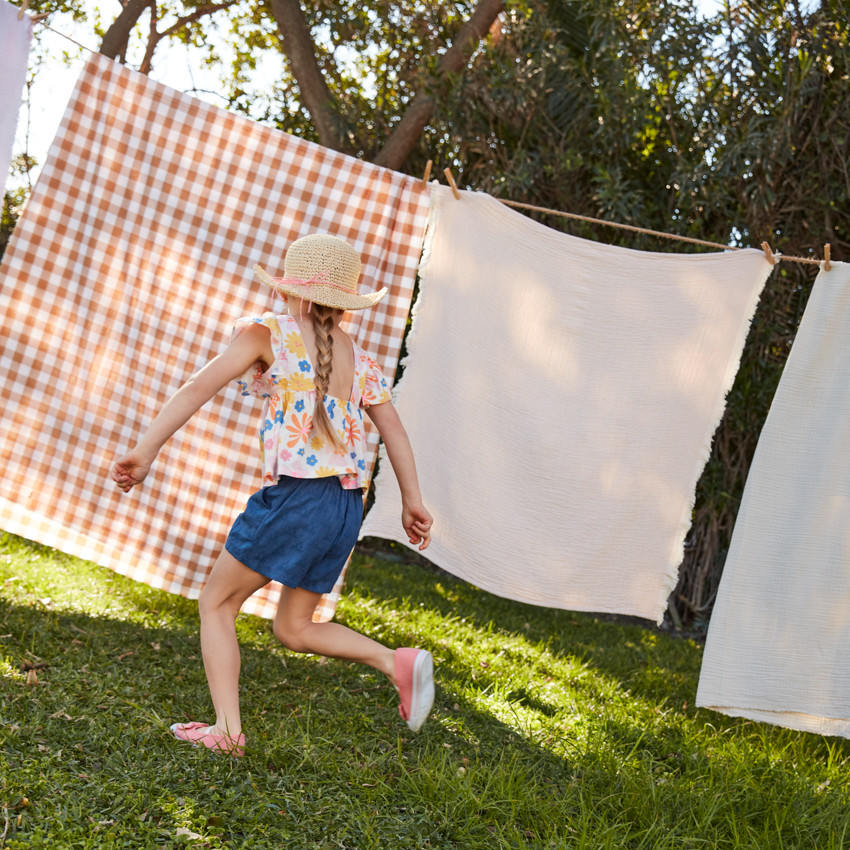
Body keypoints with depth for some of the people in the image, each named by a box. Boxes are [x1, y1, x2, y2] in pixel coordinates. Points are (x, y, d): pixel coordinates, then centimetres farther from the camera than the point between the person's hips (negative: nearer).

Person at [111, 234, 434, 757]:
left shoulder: (268, 332, 0)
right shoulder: (359, 357, 15)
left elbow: (201, 387, -11)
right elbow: (394, 429, 14)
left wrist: (146, 451, -15)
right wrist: (413, 502, 19)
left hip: (293, 497, -6)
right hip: (346, 506, 6)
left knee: (216, 604, 12)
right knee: (294, 627, 20)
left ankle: (227, 729, 3)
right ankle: (399, 662, 3)